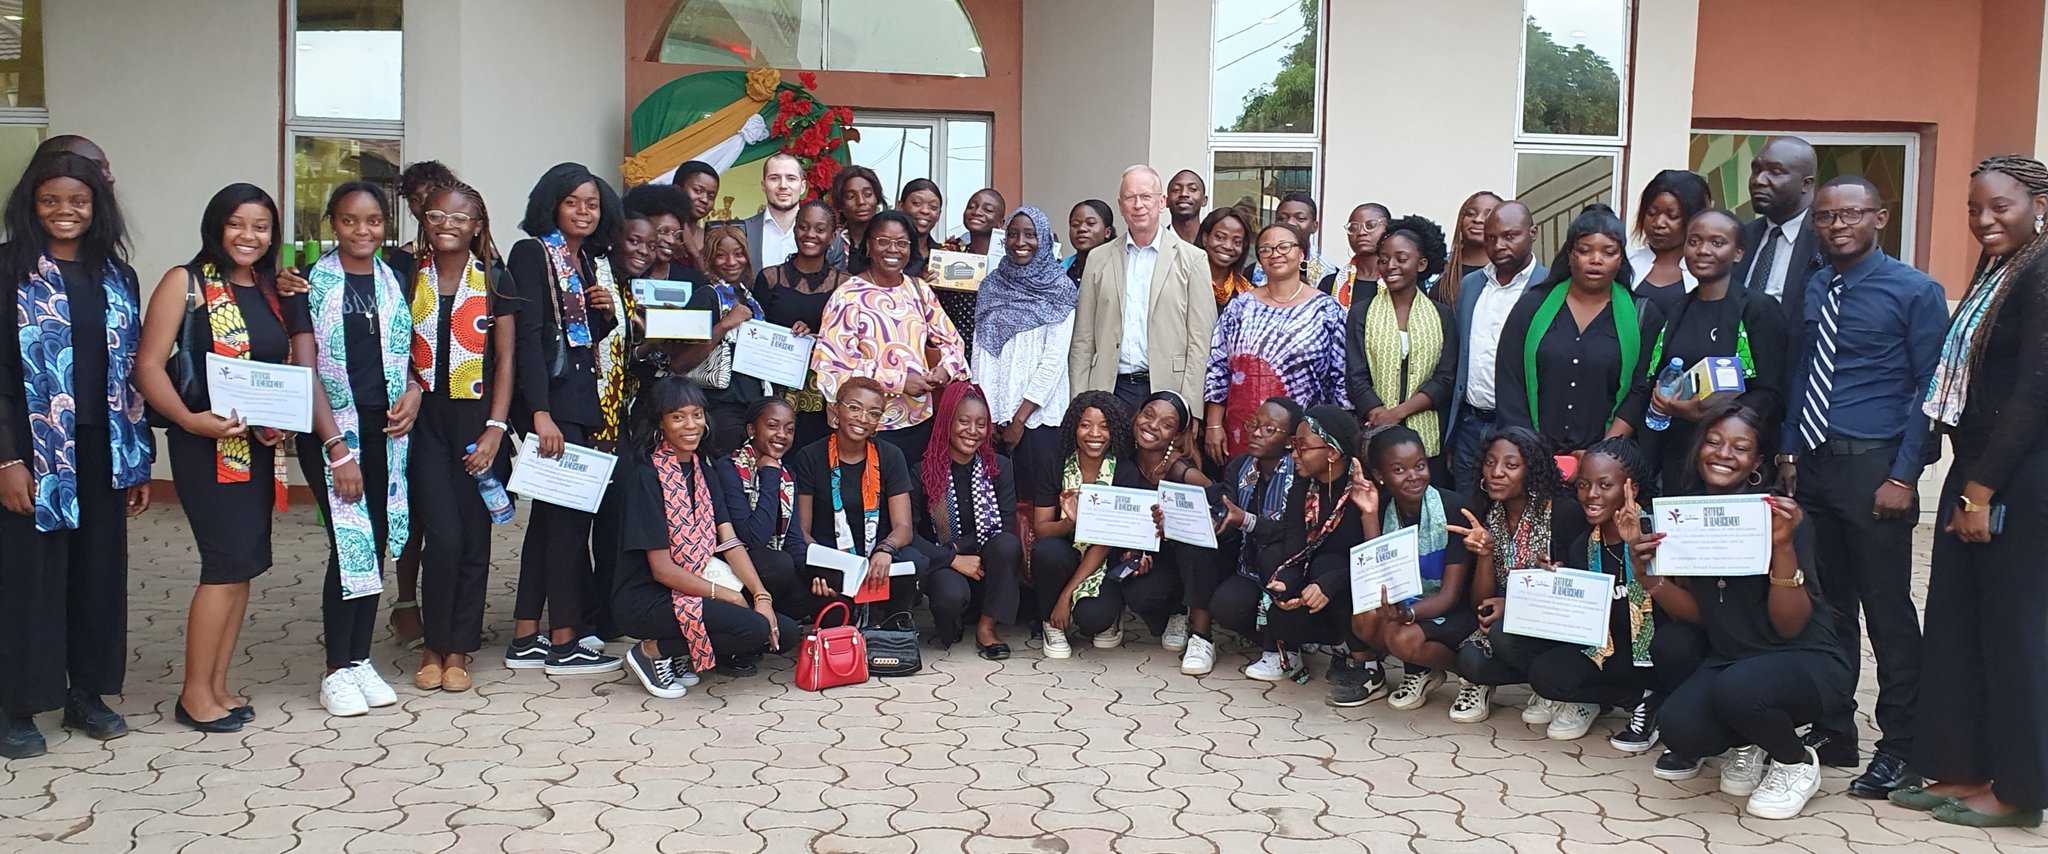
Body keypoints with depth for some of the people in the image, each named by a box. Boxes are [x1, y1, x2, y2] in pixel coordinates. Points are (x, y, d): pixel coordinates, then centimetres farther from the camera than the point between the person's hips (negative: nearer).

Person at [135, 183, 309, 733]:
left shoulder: (273, 291, 11)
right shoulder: (187, 283, -6)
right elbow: (148, 366, -12)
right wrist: (189, 419, -26)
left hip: (258, 443, 6)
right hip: (206, 443, -6)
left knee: (244, 564, 7)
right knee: (229, 561, -9)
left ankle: (217, 685, 17)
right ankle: (195, 693, 3)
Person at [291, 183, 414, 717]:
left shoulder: (396, 282, 11)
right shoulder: (313, 282, -2)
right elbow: (304, 368, -7)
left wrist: (414, 391, -2)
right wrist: (336, 447, -13)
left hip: (387, 429, 4)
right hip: (331, 429, -4)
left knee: (376, 544, 6)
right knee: (351, 543, -9)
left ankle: (360, 658, 18)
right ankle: (338, 669, 3)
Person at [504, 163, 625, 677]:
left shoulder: (589, 262, 15)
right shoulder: (532, 254, -8)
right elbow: (528, 336, -16)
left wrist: (607, 312, 1)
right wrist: (541, 413, -23)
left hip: (581, 397, 8)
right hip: (549, 399, -8)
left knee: (552, 515, 10)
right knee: (569, 513, -6)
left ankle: (526, 638, 16)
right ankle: (564, 643, 2)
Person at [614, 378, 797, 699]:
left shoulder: (702, 467, 8)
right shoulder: (647, 475, -15)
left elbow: (729, 540, 1)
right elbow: (662, 569, -17)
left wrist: (761, 596, -11)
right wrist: (727, 596, -13)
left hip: (694, 587, 8)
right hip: (646, 599, -8)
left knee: (784, 633, -4)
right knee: (754, 629, -25)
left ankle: (682, 654, 7)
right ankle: (653, 649, -6)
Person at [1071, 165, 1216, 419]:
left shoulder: (1192, 259, 3)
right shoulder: (1099, 258, 11)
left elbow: (1200, 341, -1)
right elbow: (1083, 340, 10)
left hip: (1167, 388, -2)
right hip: (1112, 389, 2)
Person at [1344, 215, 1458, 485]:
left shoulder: (1442, 316, 9)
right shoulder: (1361, 313, 7)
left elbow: (1445, 379, 0)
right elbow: (1355, 379, -1)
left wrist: (1398, 412, -14)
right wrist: (1381, 416, -17)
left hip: (1427, 439, 1)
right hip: (1373, 439, -1)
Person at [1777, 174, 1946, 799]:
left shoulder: (1915, 292, -4)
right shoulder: (1813, 291, 11)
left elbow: (1929, 389, -7)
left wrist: (1904, 475, -12)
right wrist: (1789, 451, 6)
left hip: (1872, 467, -5)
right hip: (1812, 465, 5)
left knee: (1887, 609, 0)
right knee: (1825, 604, 12)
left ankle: (1899, 748, 11)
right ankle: (1833, 729, 24)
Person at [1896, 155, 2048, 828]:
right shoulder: (1993, 274, 15)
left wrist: (1983, 490, -16)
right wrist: (1967, 483, 9)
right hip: (1975, 473, 9)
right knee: (1954, 625, 10)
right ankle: (1962, 769, 19)